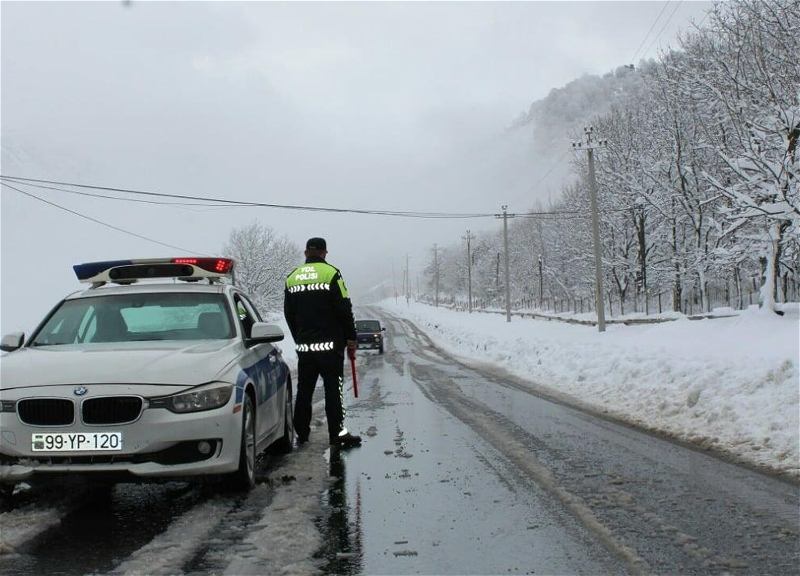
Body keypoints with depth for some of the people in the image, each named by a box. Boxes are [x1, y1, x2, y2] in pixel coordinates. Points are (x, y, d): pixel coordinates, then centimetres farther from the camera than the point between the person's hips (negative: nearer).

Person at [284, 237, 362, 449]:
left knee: (304, 390, 11)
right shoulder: (330, 273, -7)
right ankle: (337, 435, -4)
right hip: (330, 344, -5)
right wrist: (351, 338, 0)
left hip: (304, 346, 5)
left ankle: (302, 433, 16)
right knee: (333, 389, -3)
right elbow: (344, 309, -8)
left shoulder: (292, 277, 10)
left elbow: (289, 314, 15)